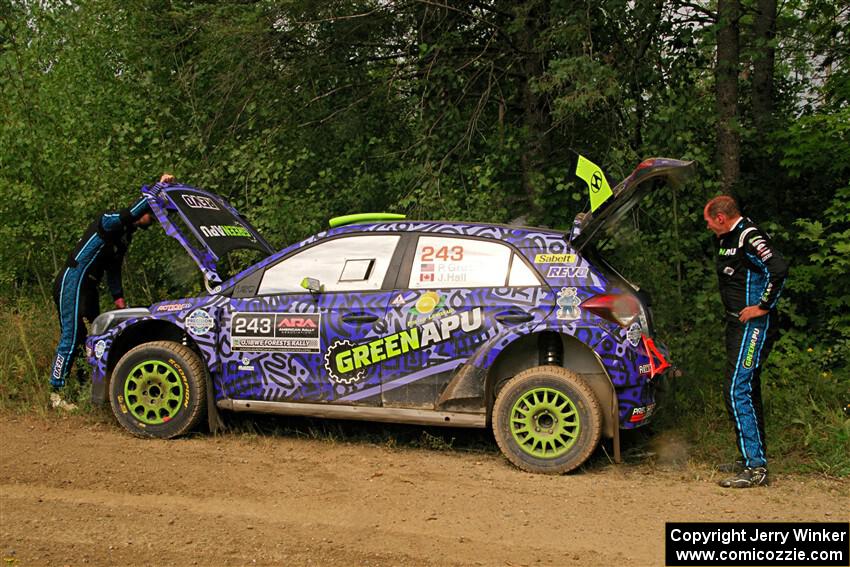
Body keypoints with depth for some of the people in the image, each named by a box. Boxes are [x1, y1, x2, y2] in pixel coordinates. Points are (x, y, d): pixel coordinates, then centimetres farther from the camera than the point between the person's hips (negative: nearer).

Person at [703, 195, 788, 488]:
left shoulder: (749, 237, -18)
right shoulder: (725, 239, 14)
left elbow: (779, 268, -32)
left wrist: (763, 306, -23)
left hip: (754, 325, -11)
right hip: (738, 324, 11)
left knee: (737, 391, -14)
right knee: (747, 390, 16)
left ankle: (756, 468, -12)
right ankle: (751, 458, 26)